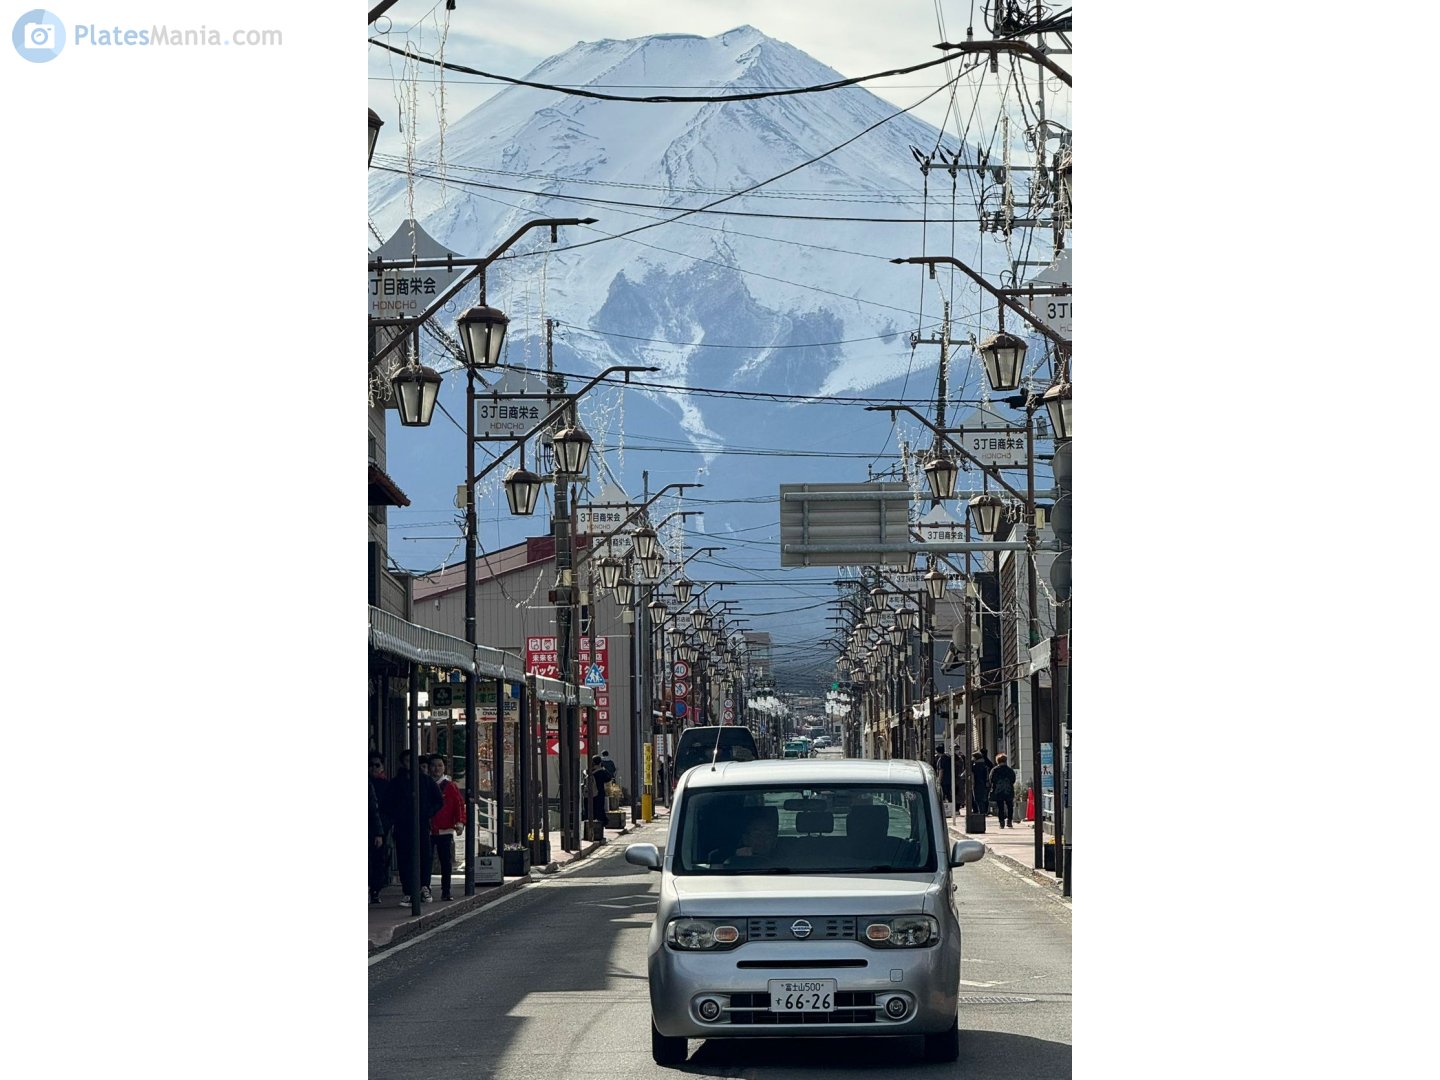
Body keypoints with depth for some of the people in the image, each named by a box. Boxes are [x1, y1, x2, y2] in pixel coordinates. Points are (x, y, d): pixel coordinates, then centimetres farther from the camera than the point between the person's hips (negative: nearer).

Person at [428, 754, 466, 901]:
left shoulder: (450, 786, 4)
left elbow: (459, 805, -1)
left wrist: (460, 823, -15)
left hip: (445, 831, -1)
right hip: (426, 831, 1)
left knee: (446, 863, 0)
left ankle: (446, 892, 7)